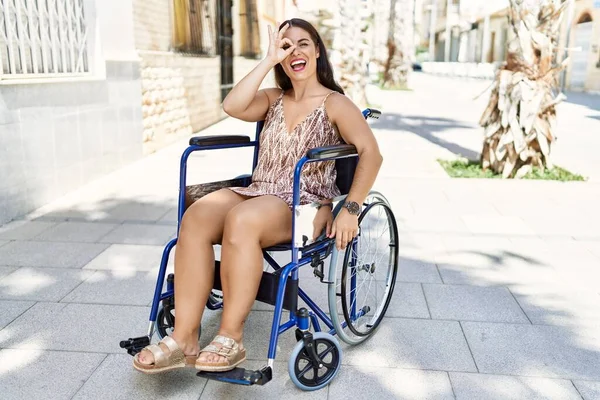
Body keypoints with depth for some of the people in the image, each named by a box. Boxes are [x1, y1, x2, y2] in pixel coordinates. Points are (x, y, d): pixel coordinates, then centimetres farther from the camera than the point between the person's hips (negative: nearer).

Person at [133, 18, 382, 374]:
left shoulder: (335, 104, 2)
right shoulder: (273, 100, 18)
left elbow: (371, 153, -11)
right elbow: (233, 106, -3)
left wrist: (351, 209, -21)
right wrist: (269, 60, -2)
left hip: (306, 206, -5)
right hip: (257, 194, 5)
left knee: (241, 220, -37)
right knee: (195, 217, -25)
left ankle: (231, 338, -24)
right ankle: (184, 338, -23)